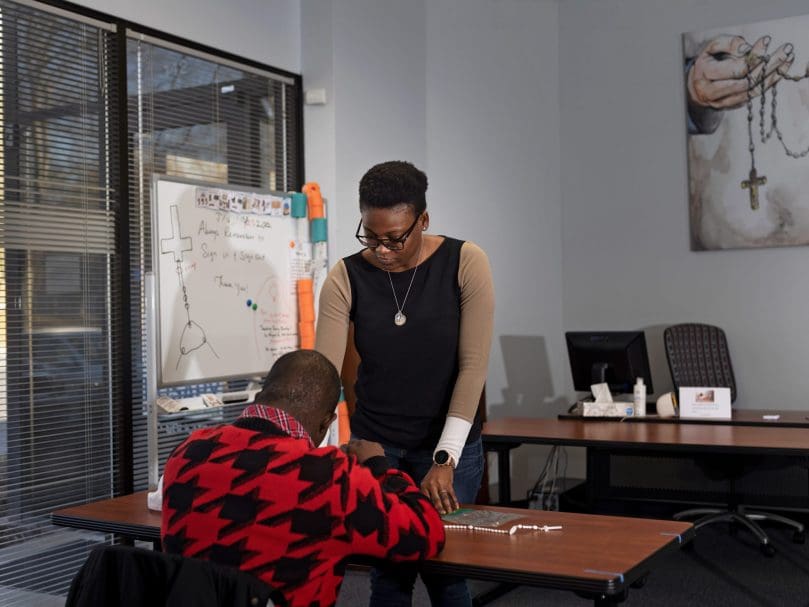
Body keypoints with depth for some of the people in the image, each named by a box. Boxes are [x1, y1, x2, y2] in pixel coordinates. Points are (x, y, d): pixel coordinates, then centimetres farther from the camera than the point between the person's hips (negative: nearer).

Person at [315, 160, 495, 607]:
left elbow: (473, 366, -16)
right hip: (373, 443, 2)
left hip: (449, 444, -1)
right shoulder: (345, 278, -10)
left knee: (443, 567, 3)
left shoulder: (465, 263, -14)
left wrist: (445, 458, -19)